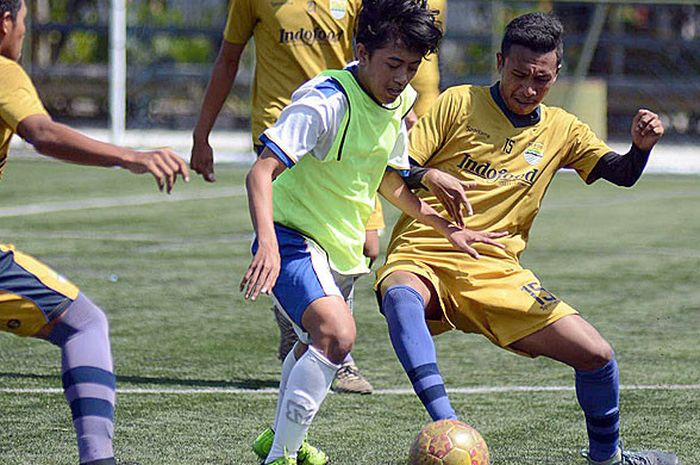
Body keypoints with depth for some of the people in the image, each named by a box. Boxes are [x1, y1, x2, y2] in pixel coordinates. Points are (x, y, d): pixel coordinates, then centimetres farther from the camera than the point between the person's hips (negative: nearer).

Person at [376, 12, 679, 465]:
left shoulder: (561, 130, 12)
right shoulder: (459, 103, 1)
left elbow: (622, 173, 7)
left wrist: (642, 146, -16)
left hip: (497, 274, 4)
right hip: (421, 259, -4)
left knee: (597, 354, -6)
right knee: (401, 296, -41)